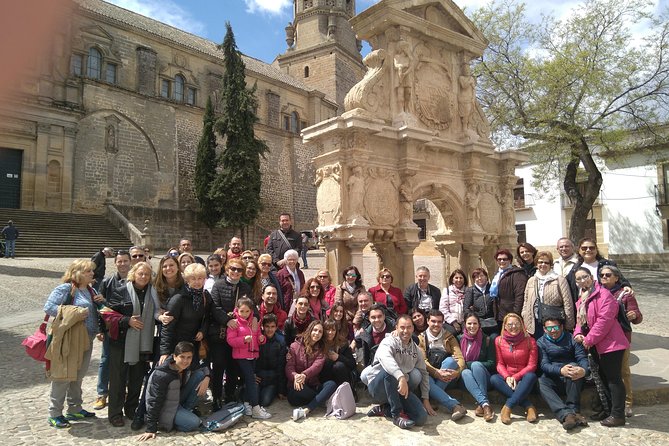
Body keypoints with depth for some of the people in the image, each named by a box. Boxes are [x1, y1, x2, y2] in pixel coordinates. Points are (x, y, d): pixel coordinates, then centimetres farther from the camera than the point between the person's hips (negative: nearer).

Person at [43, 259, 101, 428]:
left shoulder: (90, 290, 13)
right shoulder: (65, 288, -11)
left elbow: (94, 312, 23)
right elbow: (48, 307, -17)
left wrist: (100, 302, 0)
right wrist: (73, 314, -21)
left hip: (86, 340, 8)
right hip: (68, 340, -8)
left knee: (78, 376, 16)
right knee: (63, 376, 1)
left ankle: (74, 409, 29)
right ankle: (54, 414, 14)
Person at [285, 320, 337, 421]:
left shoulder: (321, 349, 12)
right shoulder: (295, 346, 4)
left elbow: (317, 365, -8)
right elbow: (289, 367, -6)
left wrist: (304, 375, -29)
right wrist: (295, 376, -31)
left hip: (313, 385, 3)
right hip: (298, 386, -2)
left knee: (332, 384, -27)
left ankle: (305, 410, -37)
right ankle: (322, 399, -17)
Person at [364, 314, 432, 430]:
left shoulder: (416, 350, 10)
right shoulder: (389, 342, -10)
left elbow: (423, 374, 17)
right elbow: (385, 358, -34)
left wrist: (425, 399, 10)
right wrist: (401, 377, -49)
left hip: (399, 390, 5)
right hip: (378, 387, -5)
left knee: (422, 417, -15)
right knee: (389, 370, -37)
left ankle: (384, 409, 2)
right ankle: (397, 415, -26)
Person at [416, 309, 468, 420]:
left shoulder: (449, 337, 10)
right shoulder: (421, 338, 7)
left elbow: (460, 357, -3)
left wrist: (457, 371, -25)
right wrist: (437, 373, -26)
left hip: (447, 379, 1)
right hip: (430, 375, -1)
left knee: (450, 360, -29)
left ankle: (430, 398, -28)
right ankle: (454, 406, -44)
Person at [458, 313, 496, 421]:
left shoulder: (487, 339, 1)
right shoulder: (460, 339, 8)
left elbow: (491, 364, -3)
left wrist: (468, 364, -11)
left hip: (484, 379, -2)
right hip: (466, 378, 2)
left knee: (476, 365, -32)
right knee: (465, 372, -32)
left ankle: (481, 404, -37)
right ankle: (485, 403, -45)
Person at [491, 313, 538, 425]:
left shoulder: (530, 341, -3)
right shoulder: (499, 340, 1)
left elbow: (532, 365, -7)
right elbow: (500, 364, 2)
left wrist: (516, 377, -19)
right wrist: (507, 377, -19)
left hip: (523, 378, -1)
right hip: (506, 378, 2)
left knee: (531, 376, -35)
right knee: (493, 379, -29)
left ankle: (507, 407, -34)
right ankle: (528, 406, -31)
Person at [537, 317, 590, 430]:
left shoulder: (571, 338, 6)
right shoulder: (541, 342, 5)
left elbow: (583, 358, -7)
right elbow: (544, 365, -8)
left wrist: (584, 370, -32)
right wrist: (560, 370, -30)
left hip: (572, 381, 0)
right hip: (553, 379, 0)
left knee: (573, 365, -31)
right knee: (540, 382, -30)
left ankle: (573, 410, -30)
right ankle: (566, 415, -44)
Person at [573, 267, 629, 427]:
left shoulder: (603, 294, -14)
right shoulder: (581, 298, 15)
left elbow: (604, 320, -22)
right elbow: (580, 320, 17)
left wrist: (589, 339, -18)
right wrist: (578, 333, -5)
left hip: (610, 344, -9)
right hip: (596, 346, 9)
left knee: (614, 379, -3)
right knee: (604, 378, 18)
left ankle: (618, 415, 4)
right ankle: (609, 409, 30)